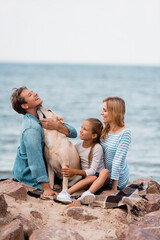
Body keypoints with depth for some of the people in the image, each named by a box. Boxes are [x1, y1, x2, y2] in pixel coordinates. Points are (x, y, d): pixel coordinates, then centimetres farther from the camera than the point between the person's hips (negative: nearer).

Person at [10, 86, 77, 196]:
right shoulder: (31, 128, -27)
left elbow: (73, 133, -5)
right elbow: (35, 160, -31)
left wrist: (57, 126, -26)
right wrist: (47, 189, -34)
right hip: (28, 174, -9)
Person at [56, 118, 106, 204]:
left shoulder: (97, 148, -13)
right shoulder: (78, 146, 3)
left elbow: (92, 171, -19)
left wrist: (74, 172, -31)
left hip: (96, 175, -8)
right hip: (83, 176, 8)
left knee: (93, 178, -36)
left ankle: (67, 192, -52)